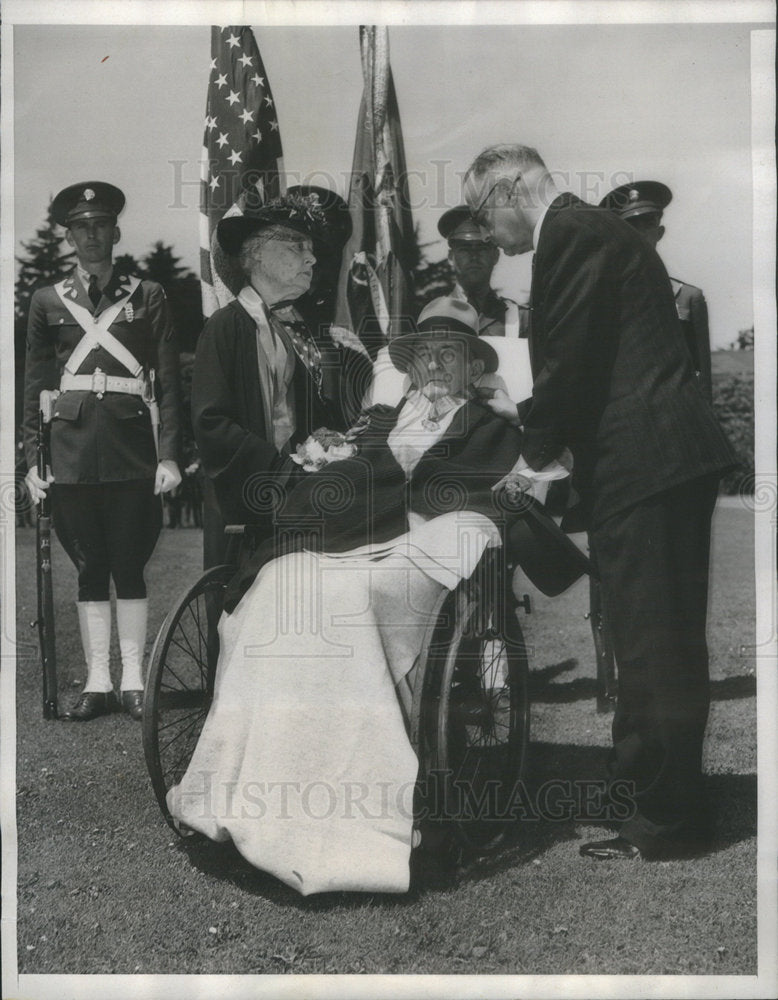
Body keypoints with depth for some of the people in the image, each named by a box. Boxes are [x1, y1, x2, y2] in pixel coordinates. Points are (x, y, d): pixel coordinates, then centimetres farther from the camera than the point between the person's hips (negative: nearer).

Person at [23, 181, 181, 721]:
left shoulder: (148, 297, 5)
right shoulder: (48, 302, 9)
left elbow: (169, 382, 1)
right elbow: (35, 386, 9)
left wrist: (169, 455, -6)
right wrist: (32, 460, 2)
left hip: (132, 452, -1)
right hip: (73, 450, 2)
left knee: (130, 567, 3)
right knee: (90, 569, 6)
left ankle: (133, 678, 13)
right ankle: (98, 681, 14)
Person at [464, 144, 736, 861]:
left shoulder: (572, 233, -10)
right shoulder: (593, 229, 21)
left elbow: (572, 356, -15)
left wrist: (537, 454, -5)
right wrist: (532, 416, 21)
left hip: (643, 462, -11)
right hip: (671, 454, 11)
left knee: (653, 647, -3)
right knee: (666, 645, 16)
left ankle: (670, 819, 7)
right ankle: (649, 793, 29)